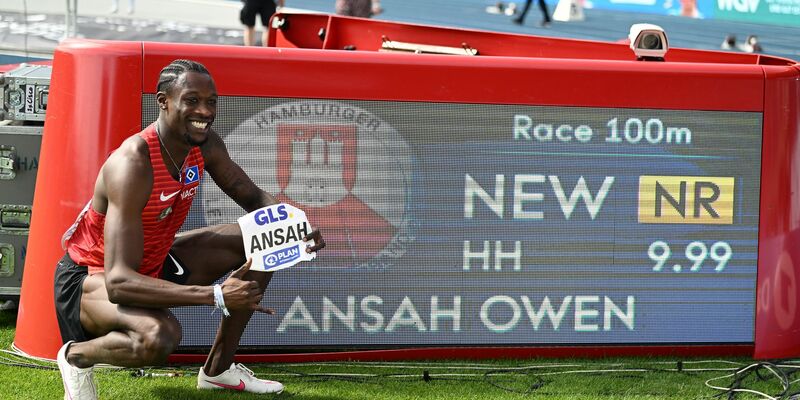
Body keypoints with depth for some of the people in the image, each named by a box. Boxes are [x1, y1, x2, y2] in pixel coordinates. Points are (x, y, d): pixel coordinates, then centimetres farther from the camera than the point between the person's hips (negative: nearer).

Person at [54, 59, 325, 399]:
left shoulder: (205, 145, -10)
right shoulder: (133, 165, -34)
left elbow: (253, 198, 8)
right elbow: (117, 282, -41)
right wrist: (215, 295, -48)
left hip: (153, 264, 9)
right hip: (91, 277, -9)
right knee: (159, 336, -40)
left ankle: (218, 369, 16)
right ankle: (76, 356, -7)